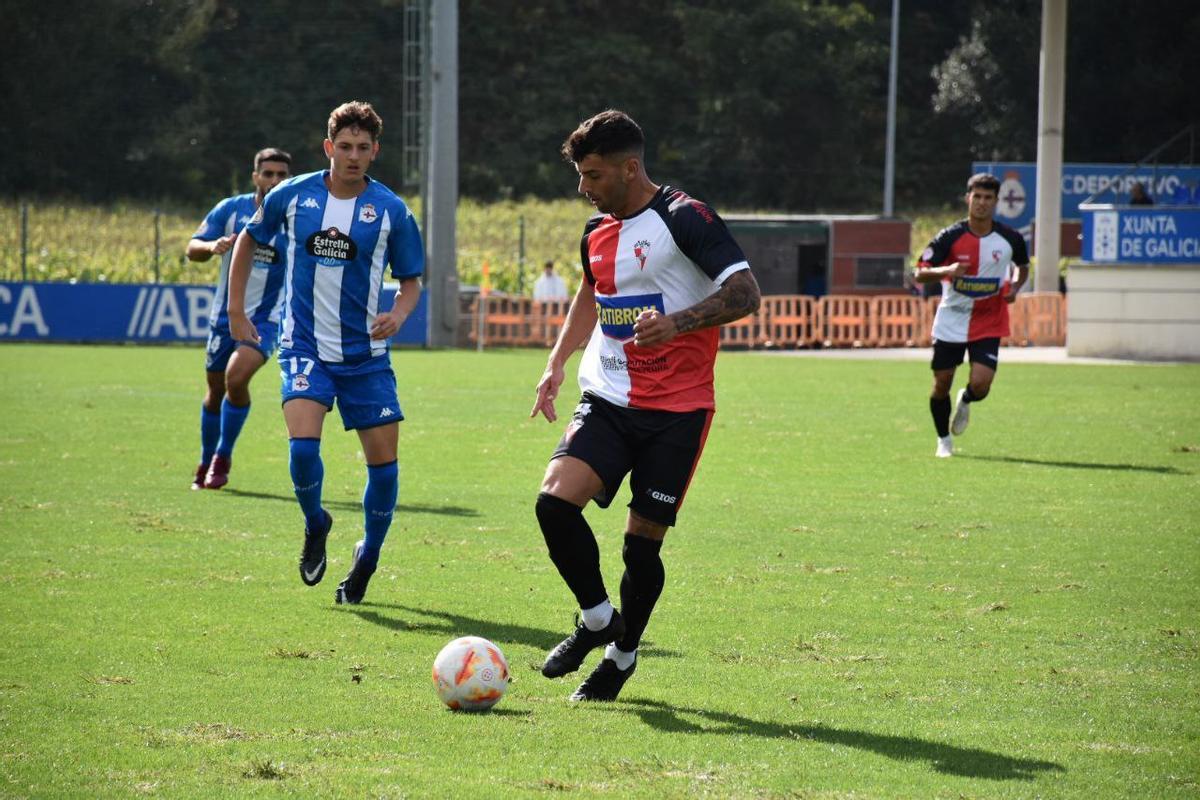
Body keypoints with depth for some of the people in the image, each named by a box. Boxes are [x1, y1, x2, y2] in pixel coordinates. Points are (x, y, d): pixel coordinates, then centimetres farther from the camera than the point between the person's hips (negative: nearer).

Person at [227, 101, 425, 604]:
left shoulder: (391, 211, -4)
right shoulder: (292, 196, -3)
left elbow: (411, 279, 6)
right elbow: (248, 240, 14)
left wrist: (398, 315, -15)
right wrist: (236, 308, 12)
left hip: (366, 353, 1)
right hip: (305, 345, -1)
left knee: (383, 457, -1)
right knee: (303, 443, -21)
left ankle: (368, 558, 20)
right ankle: (315, 526, 9)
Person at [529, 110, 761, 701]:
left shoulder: (684, 218, -11)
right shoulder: (597, 231, 12)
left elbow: (745, 293, -18)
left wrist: (679, 322, -32)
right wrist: (557, 362, 20)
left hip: (676, 410, -6)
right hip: (607, 402, 6)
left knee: (643, 540, -2)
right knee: (555, 499, -16)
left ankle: (622, 655, 21)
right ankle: (597, 618, 6)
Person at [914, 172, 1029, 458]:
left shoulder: (1010, 238, -5)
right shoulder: (950, 237, -11)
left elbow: (1023, 266, 16)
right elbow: (920, 273, -11)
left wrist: (1014, 288, -5)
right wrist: (947, 270, -30)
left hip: (989, 323, 0)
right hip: (950, 321, 0)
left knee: (980, 385, -15)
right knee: (941, 384, 4)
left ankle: (965, 402, 23)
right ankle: (944, 440, 27)